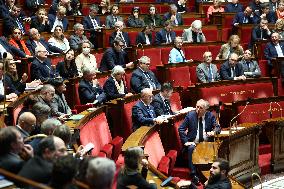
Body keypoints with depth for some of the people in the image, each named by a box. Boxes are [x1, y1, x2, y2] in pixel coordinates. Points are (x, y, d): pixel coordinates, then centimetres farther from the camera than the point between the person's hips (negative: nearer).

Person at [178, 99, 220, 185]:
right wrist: (185, 141, -10)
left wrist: (213, 132, -20)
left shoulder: (210, 115, 4)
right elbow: (181, 129, 1)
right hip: (193, 142, -1)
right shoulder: (190, 115, 0)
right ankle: (193, 174, -36)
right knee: (191, 148, -35)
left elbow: (217, 127, 4)